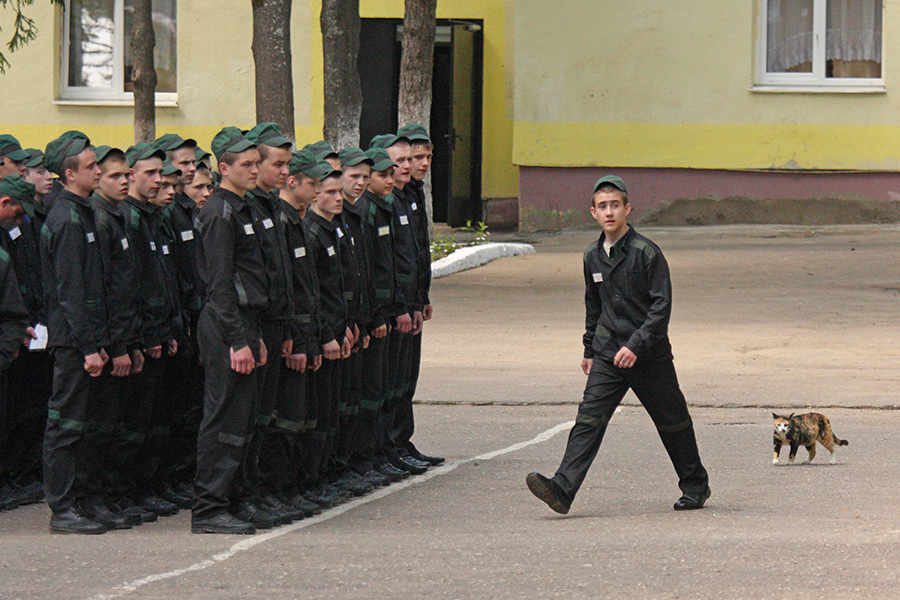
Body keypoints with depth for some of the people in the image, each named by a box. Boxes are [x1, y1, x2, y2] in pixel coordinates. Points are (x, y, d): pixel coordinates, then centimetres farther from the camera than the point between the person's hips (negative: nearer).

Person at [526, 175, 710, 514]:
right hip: (607, 355, 4)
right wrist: (590, 350, 23)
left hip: (650, 356, -4)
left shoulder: (646, 253, -11)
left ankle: (695, 486, 29)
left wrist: (636, 345, -22)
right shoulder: (593, 256, 7)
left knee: (673, 423, 10)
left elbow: (661, 305, -14)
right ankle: (562, 489, -23)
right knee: (589, 419, -11)